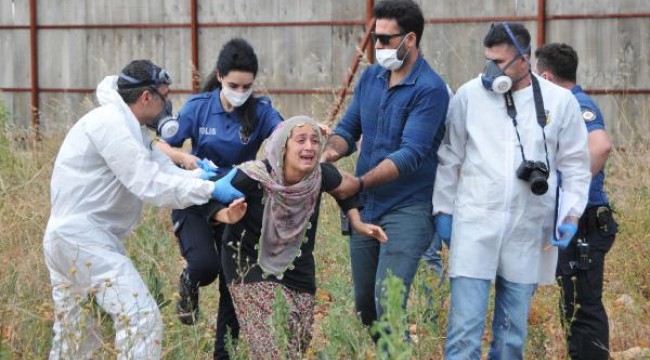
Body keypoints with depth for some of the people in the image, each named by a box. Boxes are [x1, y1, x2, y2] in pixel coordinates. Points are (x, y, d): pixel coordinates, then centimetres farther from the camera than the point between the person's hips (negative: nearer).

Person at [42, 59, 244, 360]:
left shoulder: (129, 127, 16)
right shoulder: (110, 123, -15)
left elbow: (162, 169, 7)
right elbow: (150, 185, -21)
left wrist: (198, 176, -11)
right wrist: (211, 190, -20)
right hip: (83, 237, -11)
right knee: (142, 318, -17)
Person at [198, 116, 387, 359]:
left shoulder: (320, 175, -17)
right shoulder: (254, 177, -28)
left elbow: (349, 188, 7)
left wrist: (357, 223, -4)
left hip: (298, 270, 5)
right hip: (252, 266, -5)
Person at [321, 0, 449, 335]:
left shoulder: (430, 90, -15)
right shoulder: (370, 77, 6)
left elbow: (410, 155, -22)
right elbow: (348, 129, 11)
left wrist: (357, 184, -28)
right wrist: (331, 151, -13)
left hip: (406, 209, -7)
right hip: (364, 207, 7)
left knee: (388, 303, -16)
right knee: (362, 302, 14)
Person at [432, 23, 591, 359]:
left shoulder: (560, 101, 1)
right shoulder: (469, 95, 0)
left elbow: (575, 164, 8)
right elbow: (449, 157, 9)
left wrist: (571, 214, -1)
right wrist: (443, 209, 8)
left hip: (528, 230, 1)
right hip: (475, 223, -1)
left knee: (513, 328, 11)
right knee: (465, 326, -7)